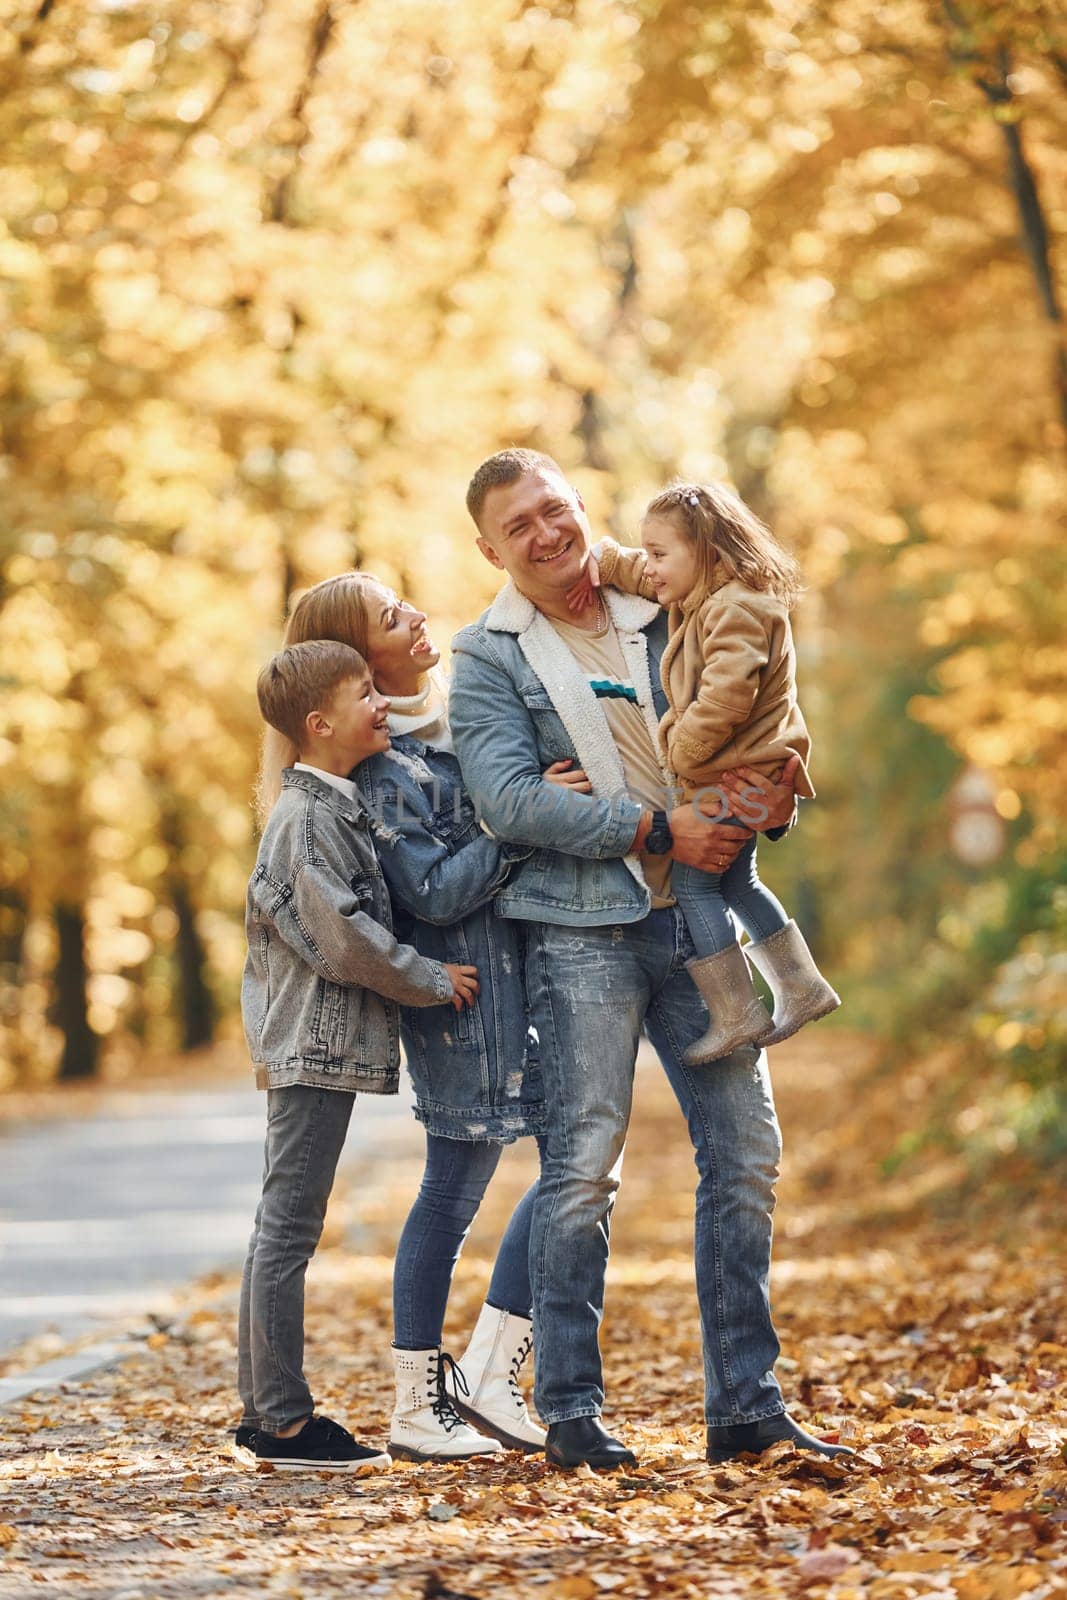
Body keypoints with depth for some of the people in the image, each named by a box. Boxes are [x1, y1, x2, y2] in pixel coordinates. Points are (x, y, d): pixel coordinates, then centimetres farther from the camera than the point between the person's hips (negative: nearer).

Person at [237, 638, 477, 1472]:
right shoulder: (307, 817, -15)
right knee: (290, 1224, -7)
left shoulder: (336, 807, 16)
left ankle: (265, 1406, 18)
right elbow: (344, 938, -20)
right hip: (316, 1044, -10)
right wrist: (434, 980, -11)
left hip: (317, 1047, 10)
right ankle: (285, 1421, -5)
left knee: (284, 1224, 12)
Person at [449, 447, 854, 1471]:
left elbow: (743, 749, 19)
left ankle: (745, 1405, 10)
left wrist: (776, 804, -5)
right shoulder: (486, 658, 2)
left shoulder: (660, 625, 15)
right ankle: (569, 1412, 2)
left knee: (745, 1154, 2)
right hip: (580, 932, -4)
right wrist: (656, 831, -17)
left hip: (693, 923, 5)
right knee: (583, 1166, -6)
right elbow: (510, 800, -12)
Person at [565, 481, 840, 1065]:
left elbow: (724, 699, -31)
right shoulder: (697, 598, 11)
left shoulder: (736, 610, -21)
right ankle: (802, 988, 27)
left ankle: (736, 1014, -7)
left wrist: (681, 751, -18)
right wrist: (599, 562, 4)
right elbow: (635, 570, 25)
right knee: (736, 883, 20)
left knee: (693, 883, -8)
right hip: (744, 776, 11)